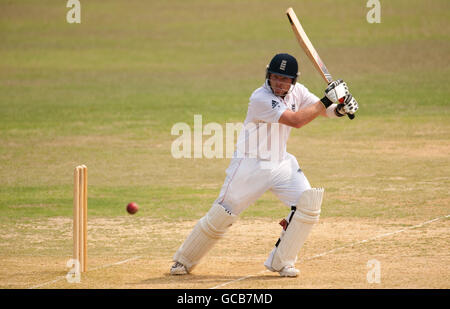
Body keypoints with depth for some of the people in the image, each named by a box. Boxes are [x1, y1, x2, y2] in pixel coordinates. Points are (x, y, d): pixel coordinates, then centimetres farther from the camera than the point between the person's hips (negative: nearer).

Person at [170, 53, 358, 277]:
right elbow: (296, 120, -31)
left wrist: (341, 109, -22)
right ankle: (184, 260, 16)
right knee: (221, 216, -3)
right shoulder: (260, 99, -24)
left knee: (308, 205, -11)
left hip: (282, 164, 6)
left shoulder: (296, 92, -1)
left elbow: (324, 110, 1)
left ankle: (280, 261, 2)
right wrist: (327, 100, -31)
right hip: (251, 165, -6)